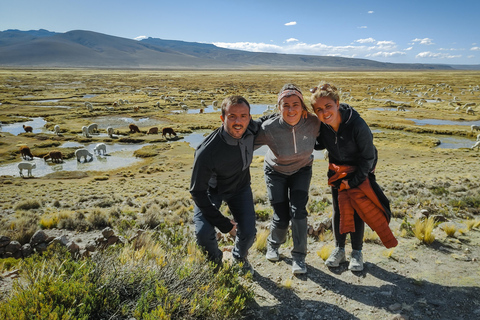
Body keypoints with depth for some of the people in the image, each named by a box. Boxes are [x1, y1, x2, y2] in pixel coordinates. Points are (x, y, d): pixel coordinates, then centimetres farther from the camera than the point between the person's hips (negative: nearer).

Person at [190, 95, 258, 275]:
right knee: (204, 234, -20)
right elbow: (197, 192, -28)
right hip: (211, 190, -3)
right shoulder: (207, 152, -40)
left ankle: (240, 258, 33)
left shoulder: (251, 130, -25)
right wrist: (223, 224, -25)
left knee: (248, 233, -7)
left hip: (240, 187, 4)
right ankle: (215, 263, 19)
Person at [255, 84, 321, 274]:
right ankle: (273, 245, 31)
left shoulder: (313, 123, -26)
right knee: (281, 217, -3)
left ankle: (299, 257, 5)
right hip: (275, 172, -1)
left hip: (302, 170, 1)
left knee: (298, 210, -13)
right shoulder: (269, 128, -32)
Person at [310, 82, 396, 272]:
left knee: (357, 211, 2)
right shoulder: (321, 125, -19)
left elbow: (368, 157, -21)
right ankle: (339, 249, 25)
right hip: (337, 171, 4)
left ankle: (357, 252, 21)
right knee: (338, 210, 8)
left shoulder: (357, 125, -32)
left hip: (360, 172, -3)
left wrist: (353, 181, -17)